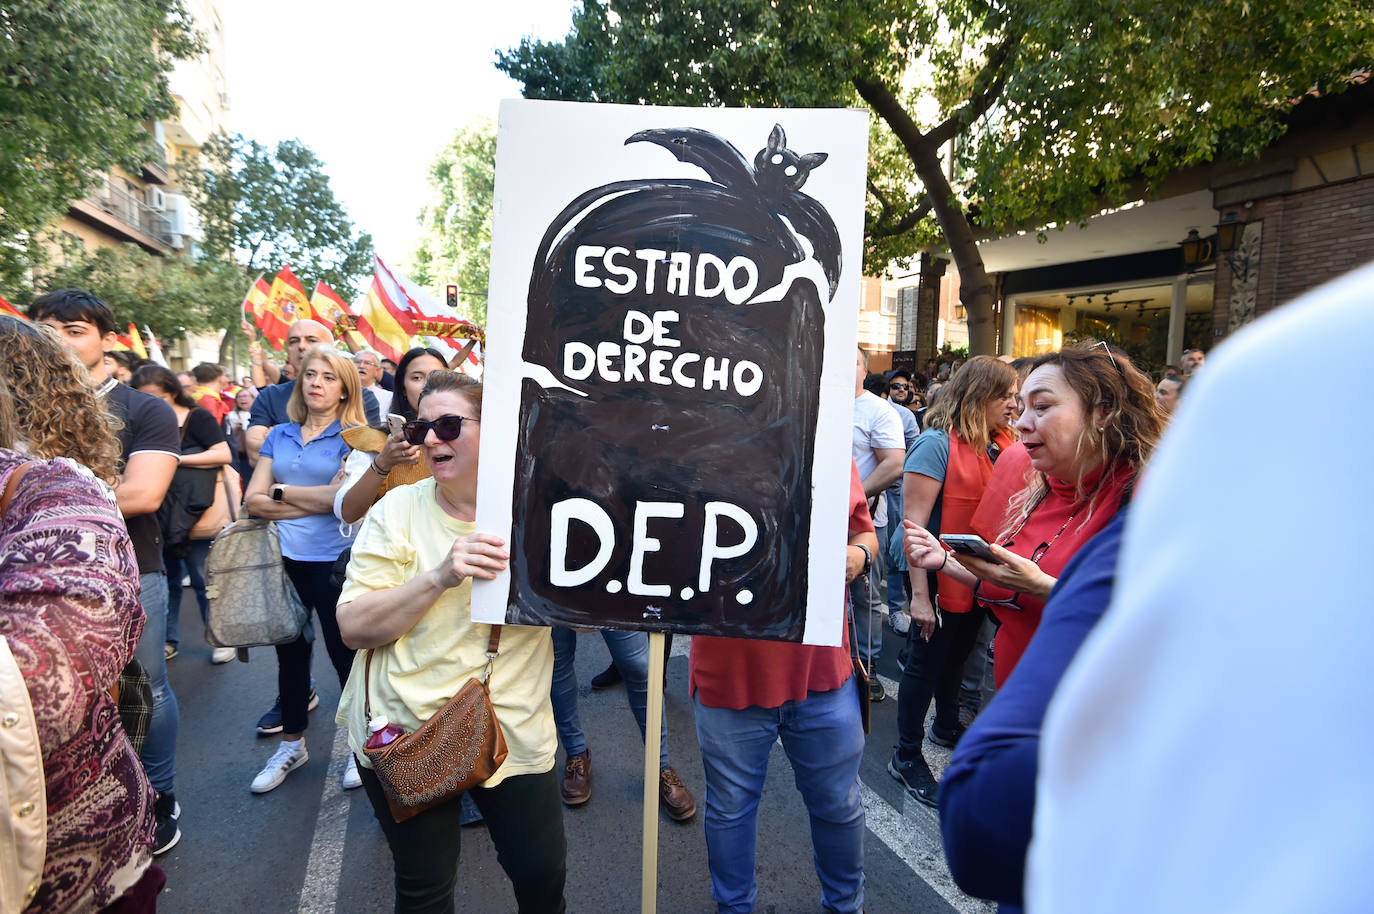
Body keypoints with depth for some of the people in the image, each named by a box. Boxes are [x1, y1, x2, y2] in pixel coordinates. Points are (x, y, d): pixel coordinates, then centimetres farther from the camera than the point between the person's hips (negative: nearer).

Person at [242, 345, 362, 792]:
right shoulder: (279, 436, 9)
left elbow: (341, 498, -17)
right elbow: (252, 500, 1)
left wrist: (280, 492, -5)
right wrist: (315, 500, -11)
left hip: (334, 561, -5)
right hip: (284, 559, 5)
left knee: (344, 653, 5)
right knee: (289, 651, 18)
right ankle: (291, 745, 36)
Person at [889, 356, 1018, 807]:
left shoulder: (1003, 445, 3)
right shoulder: (937, 443, -19)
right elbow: (914, 522, -22)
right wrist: (919, 595, -25)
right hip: (942, 579, -7)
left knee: (956, 656, 25)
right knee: (925, 664, 7)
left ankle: (947, 726, 48)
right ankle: (907, 757, 24)